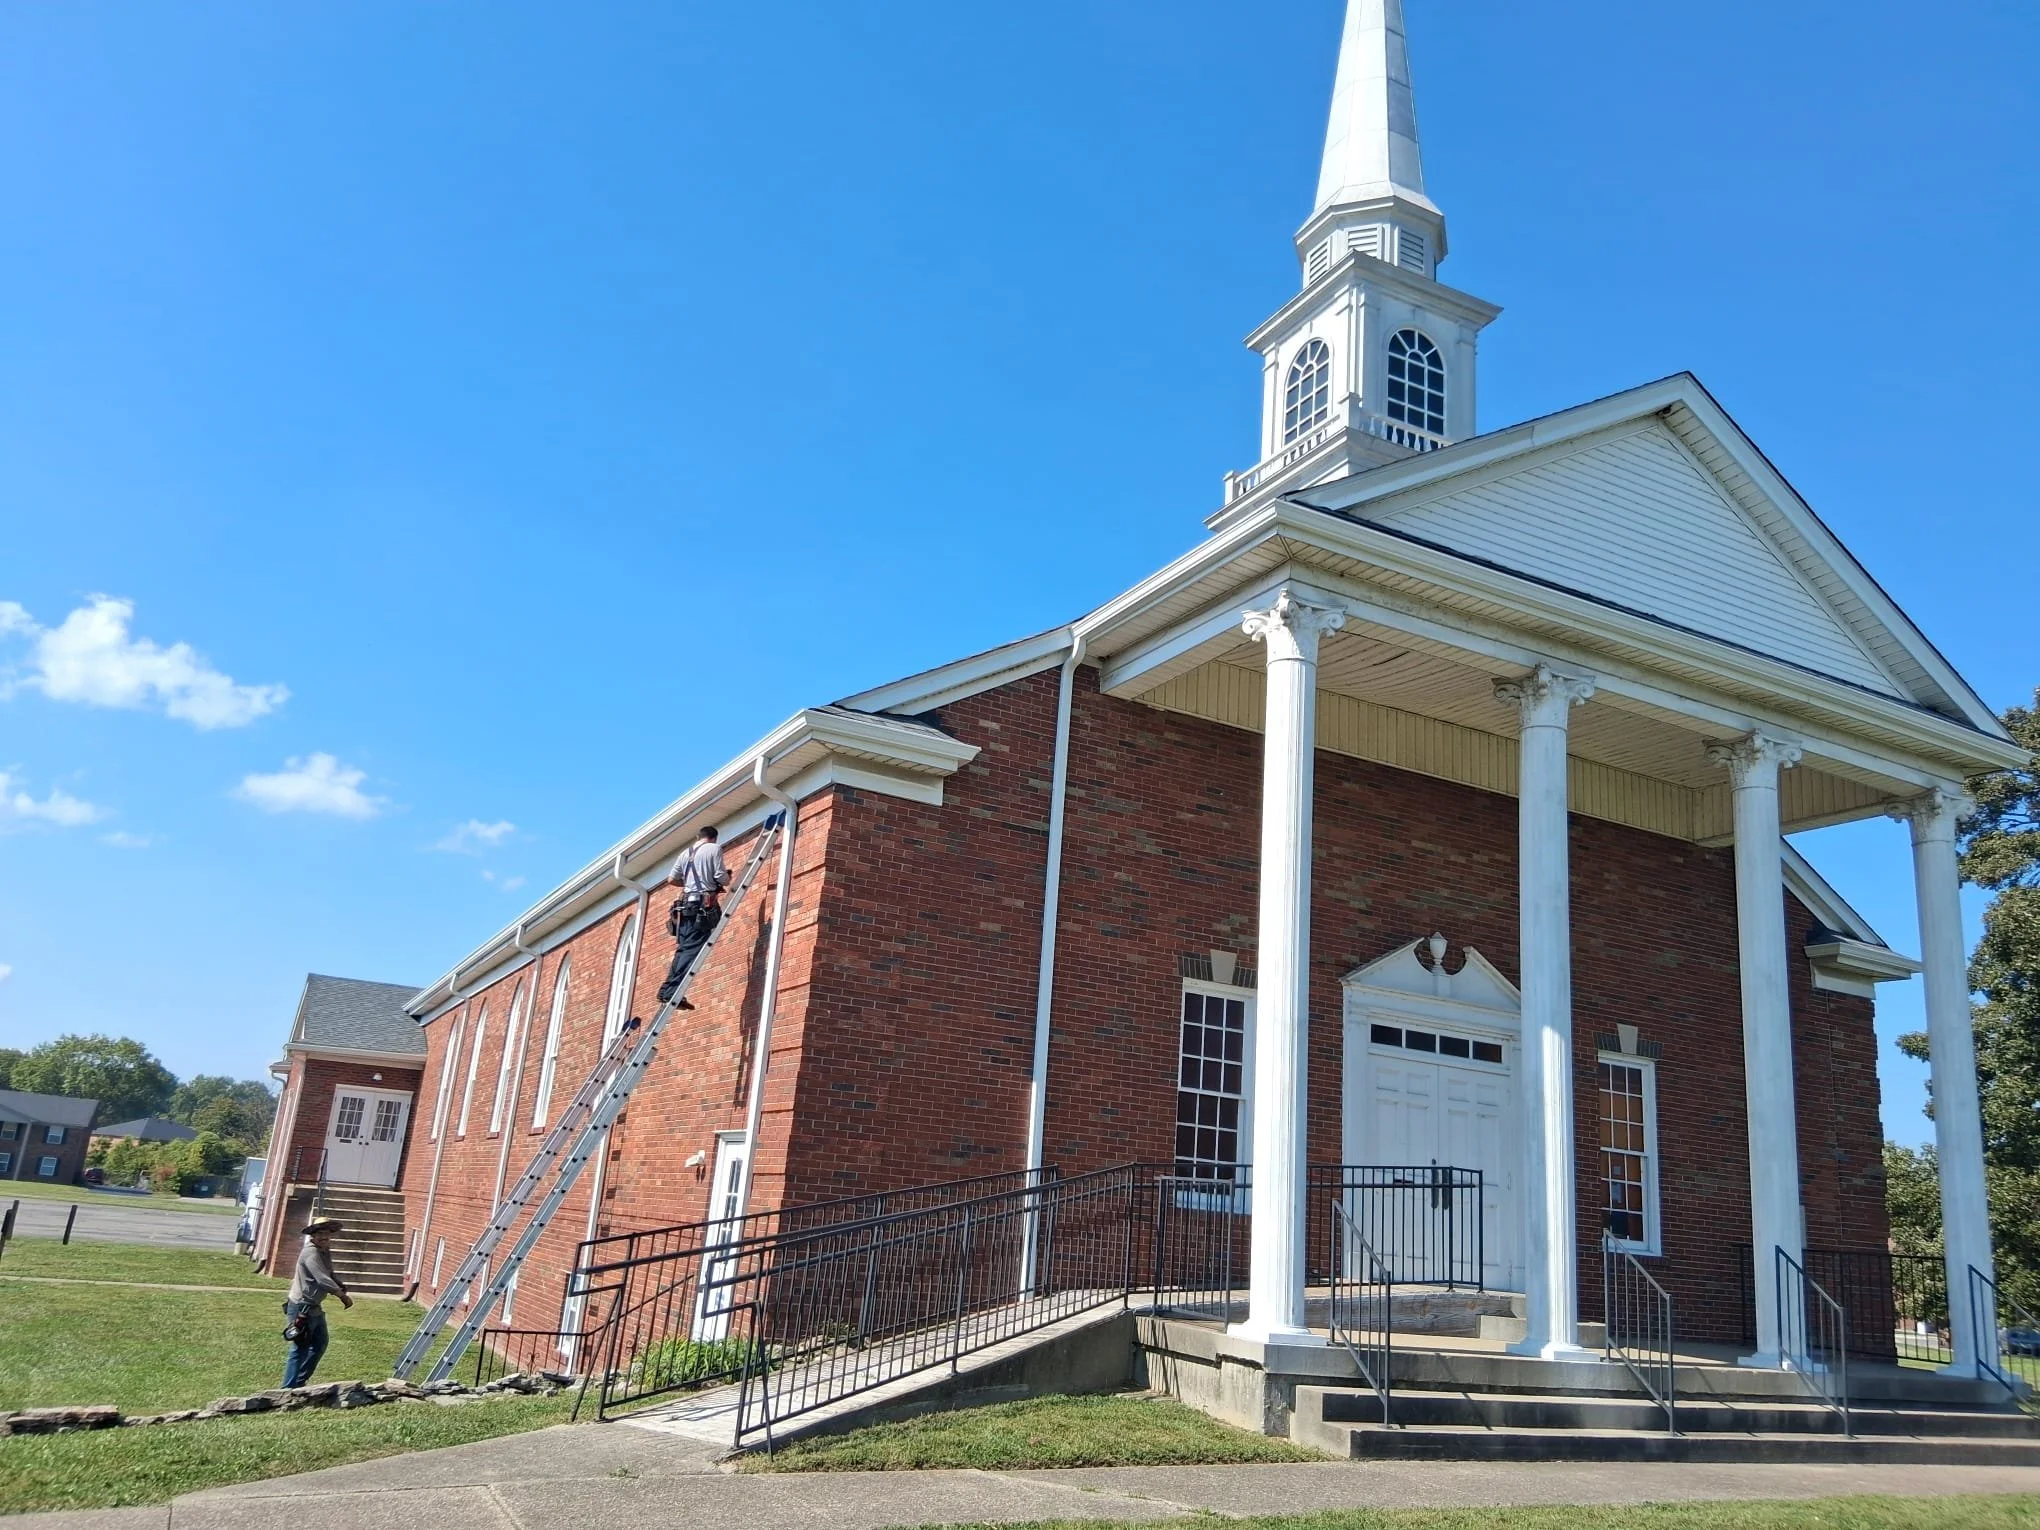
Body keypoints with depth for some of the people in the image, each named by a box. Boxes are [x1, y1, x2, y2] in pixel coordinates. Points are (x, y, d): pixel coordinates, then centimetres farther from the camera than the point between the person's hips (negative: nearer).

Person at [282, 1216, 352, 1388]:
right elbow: (323, 1280, -27)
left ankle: (300, 1381, 30)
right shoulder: (310, 1253, -21)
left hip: (315, 1308, 10)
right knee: (300, 1349, -5)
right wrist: (343, 1296, -19)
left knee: (320, 1344, 18)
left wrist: (342, 1289, -2)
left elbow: (330, 1275, 16)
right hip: (301, 1308, -10)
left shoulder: (325, 1252, 9)